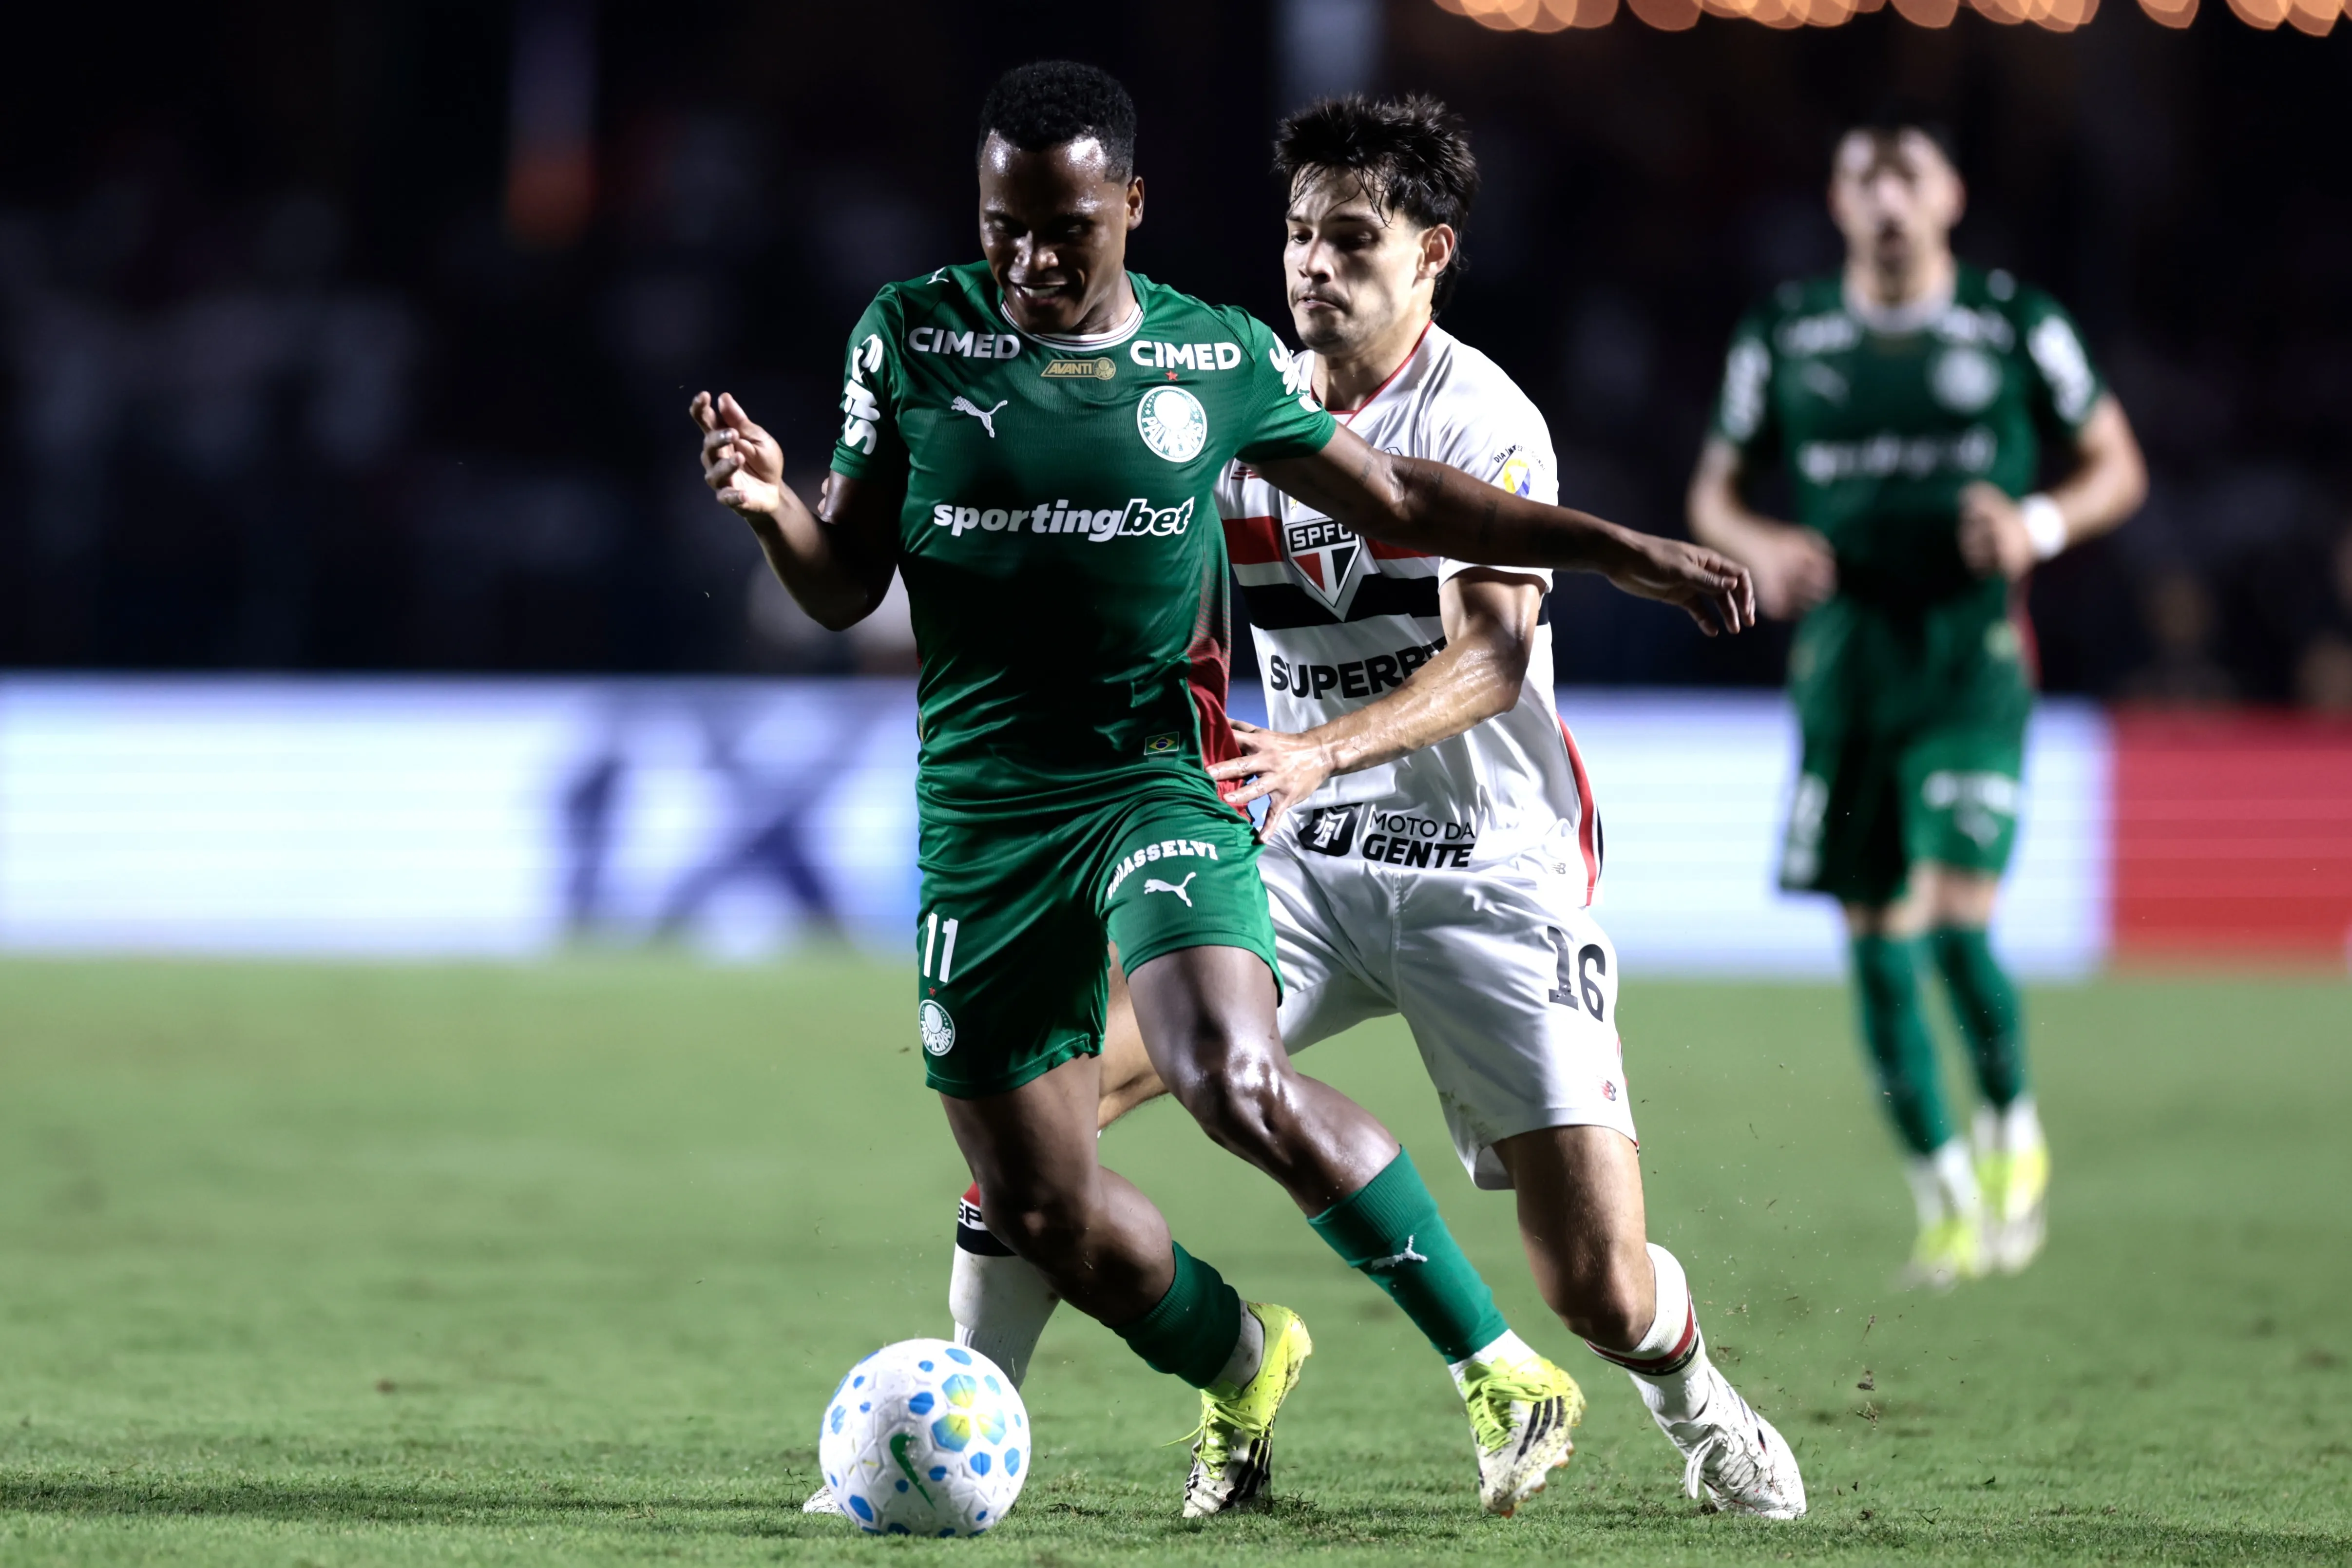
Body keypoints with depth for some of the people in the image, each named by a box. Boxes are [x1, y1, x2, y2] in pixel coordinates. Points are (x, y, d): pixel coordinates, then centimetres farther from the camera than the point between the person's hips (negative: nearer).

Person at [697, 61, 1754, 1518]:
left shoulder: (1218, 356, 2)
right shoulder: (912, 338, 1)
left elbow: (1396, 499, 14)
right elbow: (845, 583, 4)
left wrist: (1628, 552, 10)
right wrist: (774, 510, -19)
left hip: (1160, 782, -2)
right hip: (983, 816, 2)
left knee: (1238, 1081, -29)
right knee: (1041, 1208, 2)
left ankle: (1500, 1369, -17)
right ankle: (1241, 1367, 34)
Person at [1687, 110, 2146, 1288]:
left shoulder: (2016, 326, 2)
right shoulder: (1782, 339, 6)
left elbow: (2115, 466, 9)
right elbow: (1716, 491, 14)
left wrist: (2042, 525, -11)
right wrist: (1761, 549, -8)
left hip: (1974, 663, -3)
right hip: (1845, 662, 3)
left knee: (1954, 916, -18)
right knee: (1875, 939, 2)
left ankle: (2012, 1128, 8)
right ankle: (1944, 1194, 15)